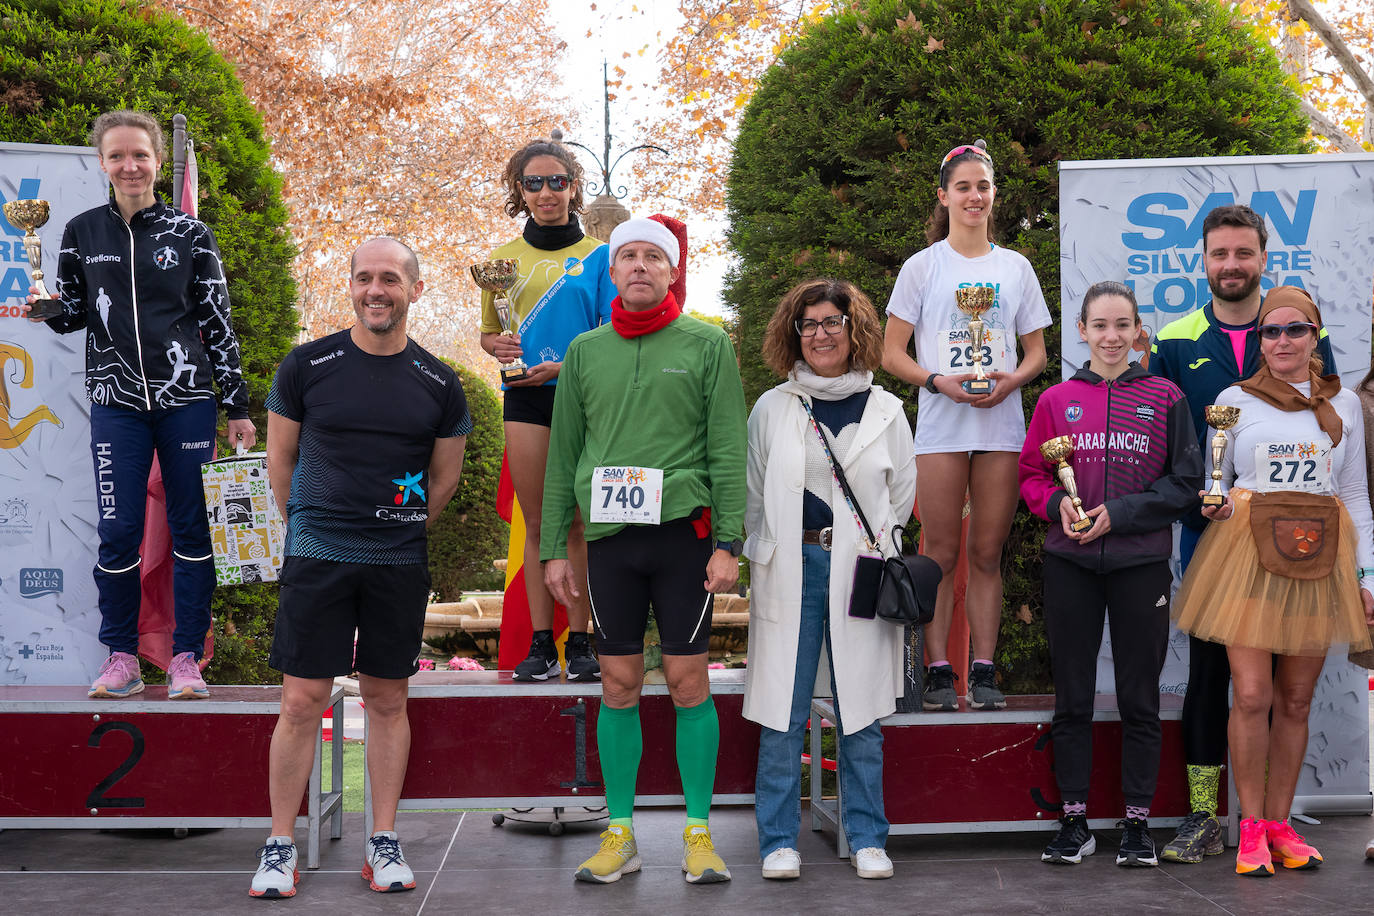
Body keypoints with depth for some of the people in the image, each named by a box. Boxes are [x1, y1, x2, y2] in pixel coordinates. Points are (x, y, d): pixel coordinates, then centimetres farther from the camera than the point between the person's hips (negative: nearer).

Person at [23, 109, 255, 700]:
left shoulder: (190, 234, 3)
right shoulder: (82, 233, 7)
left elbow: (218, 323, 4)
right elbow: (72, 316, 14)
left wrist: (237, 406, 2)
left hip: (187, 401, -1)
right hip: (117, 402, 1)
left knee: (191, 527, 1)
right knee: (117, 530, -1)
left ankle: (186, 658, 10)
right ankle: (122, 656, 12)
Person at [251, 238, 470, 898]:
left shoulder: (438, 384, 4)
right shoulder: (307, 366, 0)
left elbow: (445, 477, 14)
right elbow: (280, 458, 9)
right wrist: (311, 526, 10)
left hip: (399, 563, 2)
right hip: (315, 554, -1)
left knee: (388, 700, 8)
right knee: (301, 702, -2)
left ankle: (384, 844, 18)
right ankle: (280, 846, 10)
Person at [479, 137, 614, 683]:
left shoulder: (598, 256, 4)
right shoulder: (504, 258, 11)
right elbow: (488, 333, 18)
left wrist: (563, 366, -14)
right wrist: (496, 346, -5)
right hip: (526, 399, 2)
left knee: (578, 521, -1)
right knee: (537, 522, 3)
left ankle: (579, 641, 3)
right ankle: (540, 643, 7)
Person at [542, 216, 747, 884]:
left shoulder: (708, 345, 4)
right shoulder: (584, 352, 12)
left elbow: (729, 450, -1)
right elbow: (563, 455, 13)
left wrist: (727, 542, -8)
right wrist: (553, 547, 8)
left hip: (683, 528, -2)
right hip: (609, 534, 3)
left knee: (688, 681, 0)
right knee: (618, 684, 5)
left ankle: (698, 833, 9)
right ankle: (620, 834, 13)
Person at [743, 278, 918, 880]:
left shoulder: (884, 411, 8)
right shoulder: (773, 408, 7)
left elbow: (903, 494, 16)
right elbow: (752, 497, 13)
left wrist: (871, 547, 11)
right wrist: (774, 553, 9)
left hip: (860, 575, 0)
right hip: (789, 573, 0)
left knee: (860, 715, 4)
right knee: (783, 714, 0)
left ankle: (866, 839, 15)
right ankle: (780, 841, 9)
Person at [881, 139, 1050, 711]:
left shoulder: (1016, 268, 13)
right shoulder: (922, 267, 6)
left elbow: (1037, 353, 15)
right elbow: (891, 354, 3)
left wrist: (1011, 380, -7)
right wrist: (940, 381, -13)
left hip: (1002, 425, 2)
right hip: (941, 426, -2)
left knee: (987, 554, 4)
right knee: (941, 554, -3)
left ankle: (984, 670, 8)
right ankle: (939, 670, 3)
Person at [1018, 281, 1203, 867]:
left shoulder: (1164, 398, 3)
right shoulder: (1057, 400, 7)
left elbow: (1186, 482, 0)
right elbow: (1031, 475, 9)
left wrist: (1119, 513, -11)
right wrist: (1058, 505, -12)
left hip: (1141, 564, -1)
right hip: (1070, 566, 1)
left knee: (1140, 699, 4)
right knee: (1072, 698, 5)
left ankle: (1137, 823, 14)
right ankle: (1074, 823, 14)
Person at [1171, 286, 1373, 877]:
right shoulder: (1235, 399, 6)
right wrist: (1214, 502, -10)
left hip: (1319, 560, 2)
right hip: (1248, 555, -2)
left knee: (1295, 700, 5)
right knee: (1252, 696, -9)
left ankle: (1279, 824, 15)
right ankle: (1251, 827, 3)